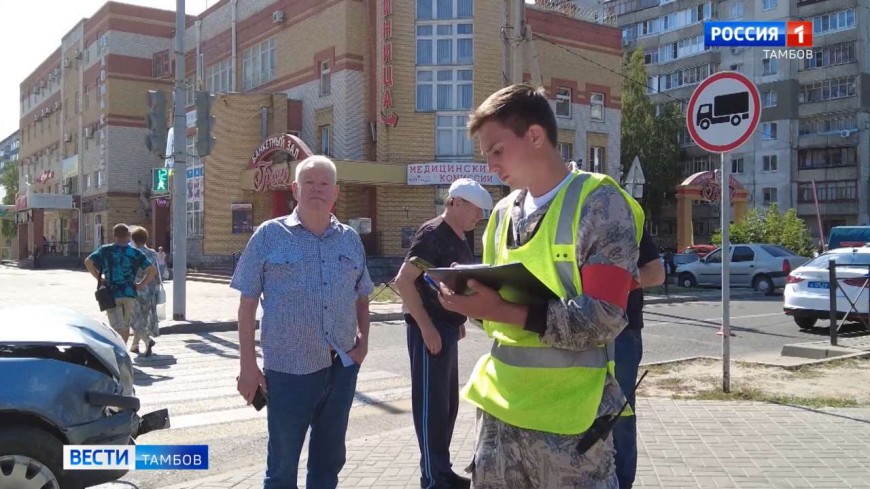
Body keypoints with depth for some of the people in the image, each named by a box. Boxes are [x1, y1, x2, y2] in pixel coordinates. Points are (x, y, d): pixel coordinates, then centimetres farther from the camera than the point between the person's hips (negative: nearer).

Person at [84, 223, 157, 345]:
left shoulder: (105, 250, 2)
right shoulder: (135, 253, 1)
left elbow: (88, 262, -4)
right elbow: (152, 270, -5)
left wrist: (99, 278, 3)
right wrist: (141, 285, 2)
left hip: (112, 294, -1)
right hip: (130, 294, 1)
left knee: (118, 327, -6)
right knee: (126, 326, 15)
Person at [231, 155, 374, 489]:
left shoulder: (350, 239, 9)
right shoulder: (269, 235, -3)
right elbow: (247, 302, -3)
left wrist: (363, 339, 3)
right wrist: (247, 364, -6)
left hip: (342, 368, 4)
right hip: (288, 369, -4)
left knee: (329, 460, 17)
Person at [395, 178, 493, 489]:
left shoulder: (459, 238, 12)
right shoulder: (433, 233, -15)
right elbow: (403, 281, -22)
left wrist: (458, 321, 13)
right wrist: (427, 327, -21)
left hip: (447, 329, 9)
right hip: (430, 330, -9)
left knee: (447, 404, 16)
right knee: (431, 405, -1)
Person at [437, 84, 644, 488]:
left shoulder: (599, 202, -9)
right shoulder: (504, 213, 11)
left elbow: (603, 318, -17)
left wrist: (503, 311, -23)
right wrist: (470, 297, -5)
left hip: (567, 416, -6)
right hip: (499, 405, 6)